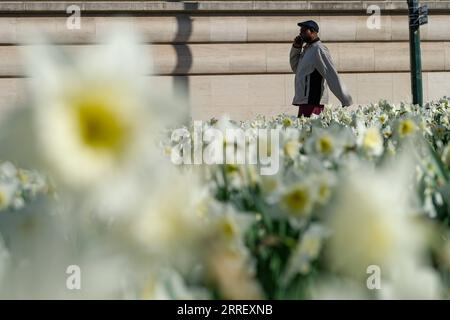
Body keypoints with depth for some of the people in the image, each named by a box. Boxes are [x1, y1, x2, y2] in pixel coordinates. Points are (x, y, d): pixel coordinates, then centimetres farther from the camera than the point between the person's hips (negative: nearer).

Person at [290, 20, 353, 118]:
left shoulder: (318, 49, -11)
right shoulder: (307, 48, 17)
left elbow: (332, 76, -16)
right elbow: (295, 68, 24)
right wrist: (296, 47, 11)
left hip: (312, 102, -9)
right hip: (305, 100, 9)